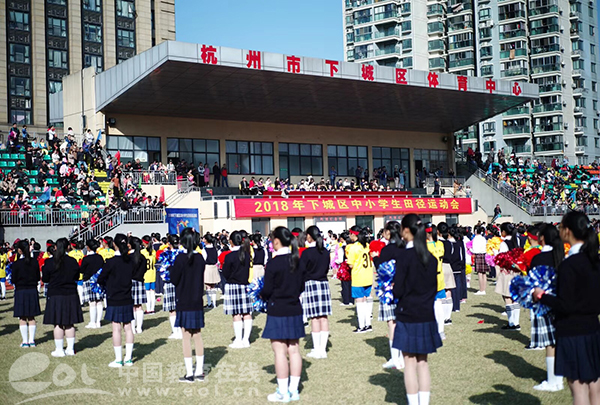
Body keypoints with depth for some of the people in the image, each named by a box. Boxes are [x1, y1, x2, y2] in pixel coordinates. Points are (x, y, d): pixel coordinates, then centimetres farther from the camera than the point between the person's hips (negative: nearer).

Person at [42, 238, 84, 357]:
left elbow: (45, 279, -2)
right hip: (71, 295, 3)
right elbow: (77, 277, 8)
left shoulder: (50, 262, -11)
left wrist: (44, 269, 15)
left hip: (55, 295, -3)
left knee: (58, 324, 3)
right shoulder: (73, 261, -3)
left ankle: (59, 350, 7)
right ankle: (70, 348, 16)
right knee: (70, 323, 11)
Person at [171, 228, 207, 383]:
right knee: (197, 336, 12)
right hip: (197, 302, 5)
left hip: (184, 302, -5)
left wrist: (172, 269, 7)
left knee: (186, 337, 1)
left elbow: (174, 279, -9)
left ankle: (189, 374, 3)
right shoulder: (200, 258, 1)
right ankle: (199, 371, 17)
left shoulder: (181, 258, -14)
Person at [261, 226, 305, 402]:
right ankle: (293, 390, 18)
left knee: (280, 351, 1)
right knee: (294, 350, 11)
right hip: (295, 310, 6)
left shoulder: (273, 263, -16)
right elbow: (302, 287, 11)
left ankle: (283, 392, 7)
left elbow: (267, 290, -13)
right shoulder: (297, 261, 3)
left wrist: (263, 295, 8)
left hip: (277, 311, -6)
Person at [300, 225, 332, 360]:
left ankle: (317, 350, 3)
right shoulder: (325, 252, 5)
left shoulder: (307, 253, -11)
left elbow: (301, 271, -8)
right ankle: (323, 349, 10)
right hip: (324, 283, 5)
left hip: (310, 284, -5)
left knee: (314, 318, -1)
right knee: (324, 317, 6)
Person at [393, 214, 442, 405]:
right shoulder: (431, 257, 3)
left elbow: (398, 291, -15)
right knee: (423, 361, 13)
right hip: (427, 316, 5)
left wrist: (394, 288, 6)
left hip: (408, 316, -5)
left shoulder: (404, 256, -15)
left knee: (410, 362, 4)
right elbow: (434, 288, 10)